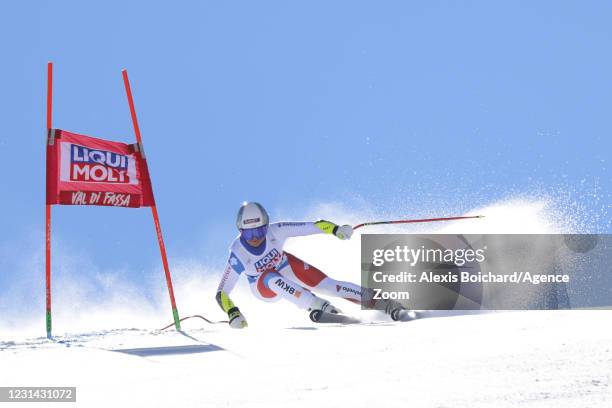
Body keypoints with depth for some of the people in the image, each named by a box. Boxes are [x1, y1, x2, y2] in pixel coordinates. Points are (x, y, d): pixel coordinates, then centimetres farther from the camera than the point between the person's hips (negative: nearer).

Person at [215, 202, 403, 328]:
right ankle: (318, 306, -41)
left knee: (327, 284, -17)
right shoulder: (238, 254, -33)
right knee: (273, 280, -37)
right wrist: (233, 315, -44)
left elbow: (313, 227, -32)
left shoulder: (275, 231, -30)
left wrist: (336, 229, -49)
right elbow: (222, 293, -29)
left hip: (287, 267, 2)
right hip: (264, 286, -2)